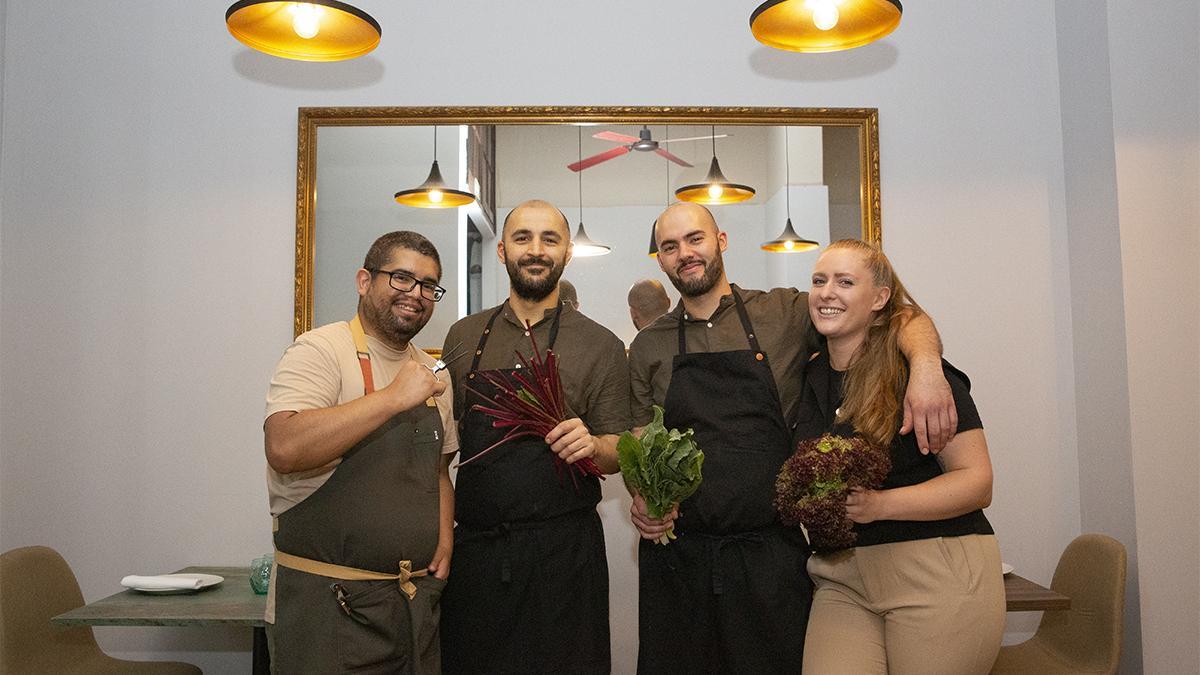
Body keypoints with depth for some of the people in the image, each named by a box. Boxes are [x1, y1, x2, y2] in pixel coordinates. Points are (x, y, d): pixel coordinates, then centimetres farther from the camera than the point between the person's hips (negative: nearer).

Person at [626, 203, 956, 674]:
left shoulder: (786, 313, 1)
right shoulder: (647, 348, 8)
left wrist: (925, 365, -23)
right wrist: (641, 499, -7)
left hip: (771, 552, -1)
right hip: (676, 555, 2)